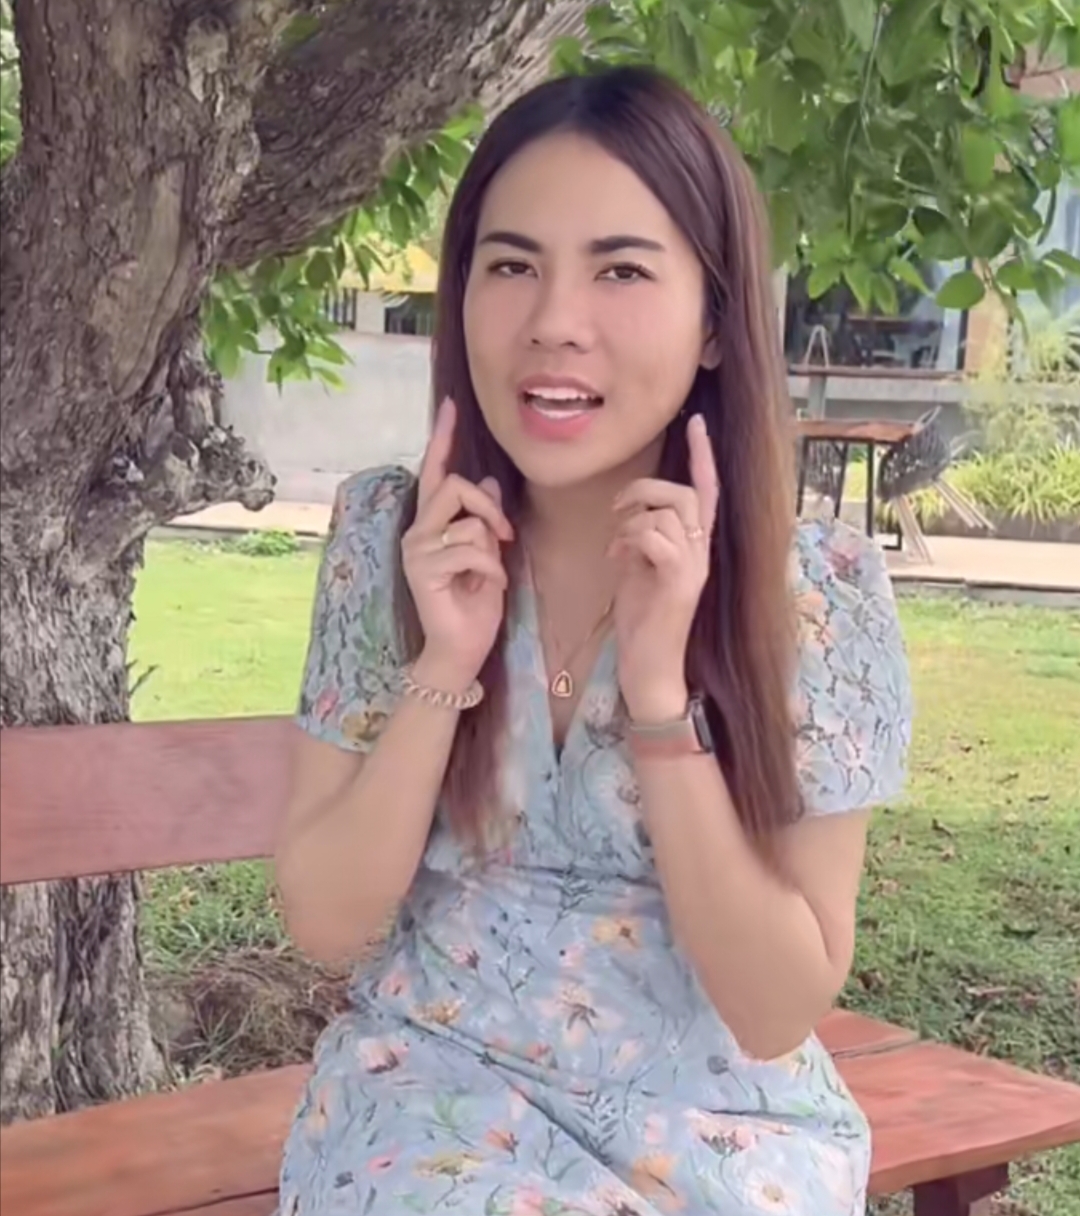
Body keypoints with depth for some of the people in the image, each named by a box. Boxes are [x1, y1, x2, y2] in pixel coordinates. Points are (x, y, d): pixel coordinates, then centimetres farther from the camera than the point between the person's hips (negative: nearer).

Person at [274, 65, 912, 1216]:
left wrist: (659, 690, -24)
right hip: (437, 1082, 0)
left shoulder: (821, 590, -13)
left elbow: (780, 1011, -13)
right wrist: (443, 668, -20)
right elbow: (325, 921, -6)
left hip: (717, 1122, 0)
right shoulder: (385, 534, -7)